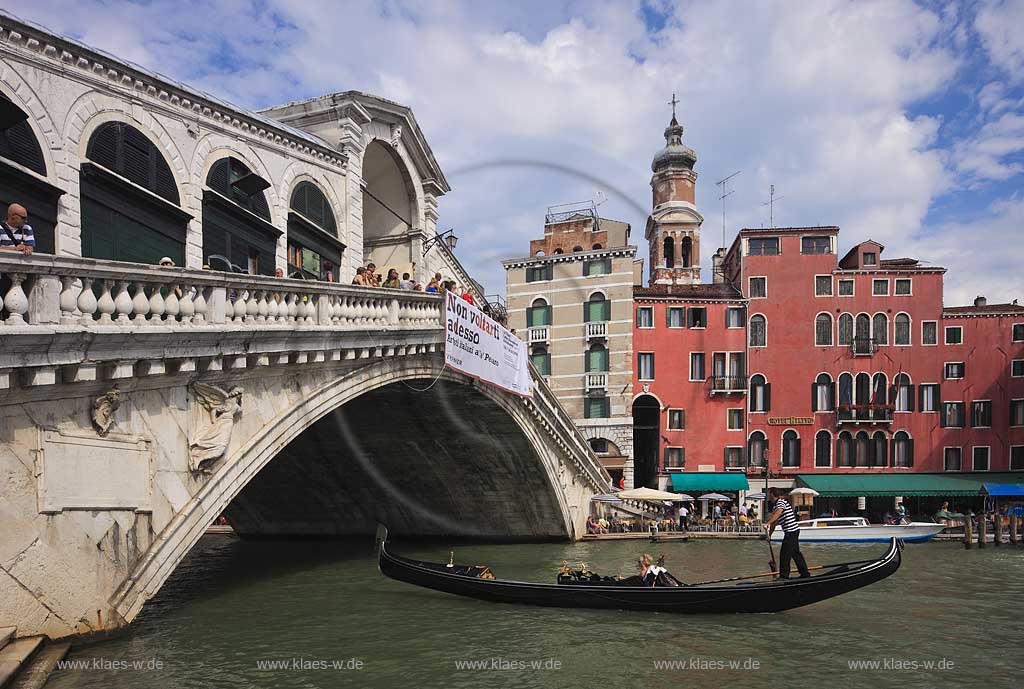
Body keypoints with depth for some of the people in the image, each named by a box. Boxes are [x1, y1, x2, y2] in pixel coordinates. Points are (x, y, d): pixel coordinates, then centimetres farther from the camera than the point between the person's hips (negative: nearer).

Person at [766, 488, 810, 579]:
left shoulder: (781, 501, -13)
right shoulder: (777, 504, 19)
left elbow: (778, 513, -34)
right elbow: (774, 522, 22)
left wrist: (768, 523, -41)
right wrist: (769, 534, 19)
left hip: (791, 532, -10)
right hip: (794, 531, 10)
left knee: (784, 553, -6)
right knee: (796, 553, 17)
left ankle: (784, 576, -2)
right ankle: (805, 573, 25)